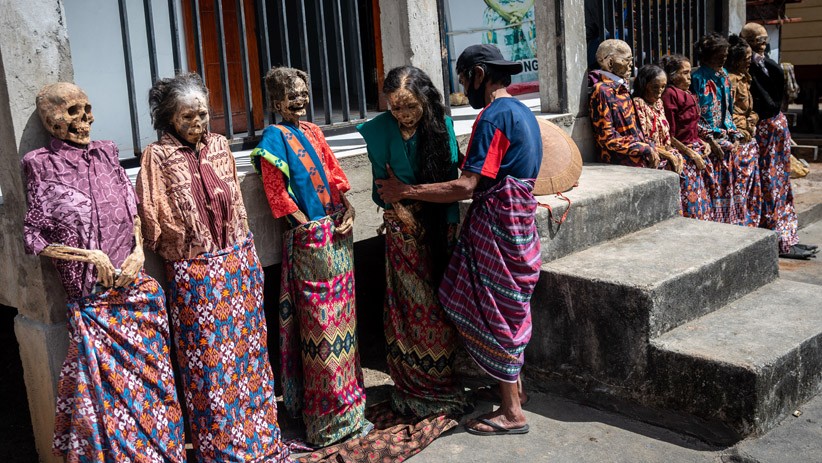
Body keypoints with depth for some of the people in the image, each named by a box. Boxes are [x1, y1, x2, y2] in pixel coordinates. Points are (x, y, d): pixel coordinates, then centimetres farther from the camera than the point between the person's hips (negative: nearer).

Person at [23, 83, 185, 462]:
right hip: (93, 299, -4)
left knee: (150, 379, 11)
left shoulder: (105, 155, 8)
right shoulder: (42, 166, -4)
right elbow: (34, 238, -3)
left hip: (136, 288, 4)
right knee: (106, 389, 0)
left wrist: (138, 252, -3)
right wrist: (90, 256, -11)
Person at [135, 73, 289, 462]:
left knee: (248, 352, 12)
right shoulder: (158, 157, -8)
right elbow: (151, 220, -6)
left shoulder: (219, 146, 6)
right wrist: (183, 249, 0)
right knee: (209, 364, 3)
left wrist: (246, 256, 14)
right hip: (195, 276, -4)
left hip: (238, 264, 5)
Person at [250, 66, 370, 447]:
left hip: (337, 230, 7)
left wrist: (348, 207, -1)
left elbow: (333, 172, 14)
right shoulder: (275, 137, -7)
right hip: (309, 238, -7)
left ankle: (348, 407, 27)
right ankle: (328, 417, 11)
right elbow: (277, 192, -11)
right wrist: (310, 226, -11)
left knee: (342, 313, 13)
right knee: (319, 320, -1)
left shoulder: (312, 131, 13)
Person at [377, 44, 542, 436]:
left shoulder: (493, 117, -18)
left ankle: (512, 413, 9)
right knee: (506, 308, 19)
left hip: (496, 223, -9)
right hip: (517, 217, 9)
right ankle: (514, 386, 32)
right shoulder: (522, 112, 13)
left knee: (494, 313, 0)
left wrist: (403, 191, -18)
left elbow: (465, 187, -23)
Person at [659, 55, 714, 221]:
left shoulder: (688, 95, 17)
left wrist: (702, 143, 4)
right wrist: (691, 154, -14)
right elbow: (669, 135, -16)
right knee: (690, 200, -9)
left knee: (702, 198, 9)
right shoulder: (670, 94, -11)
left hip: (696, 153, 9)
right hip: (681, 155, -9)